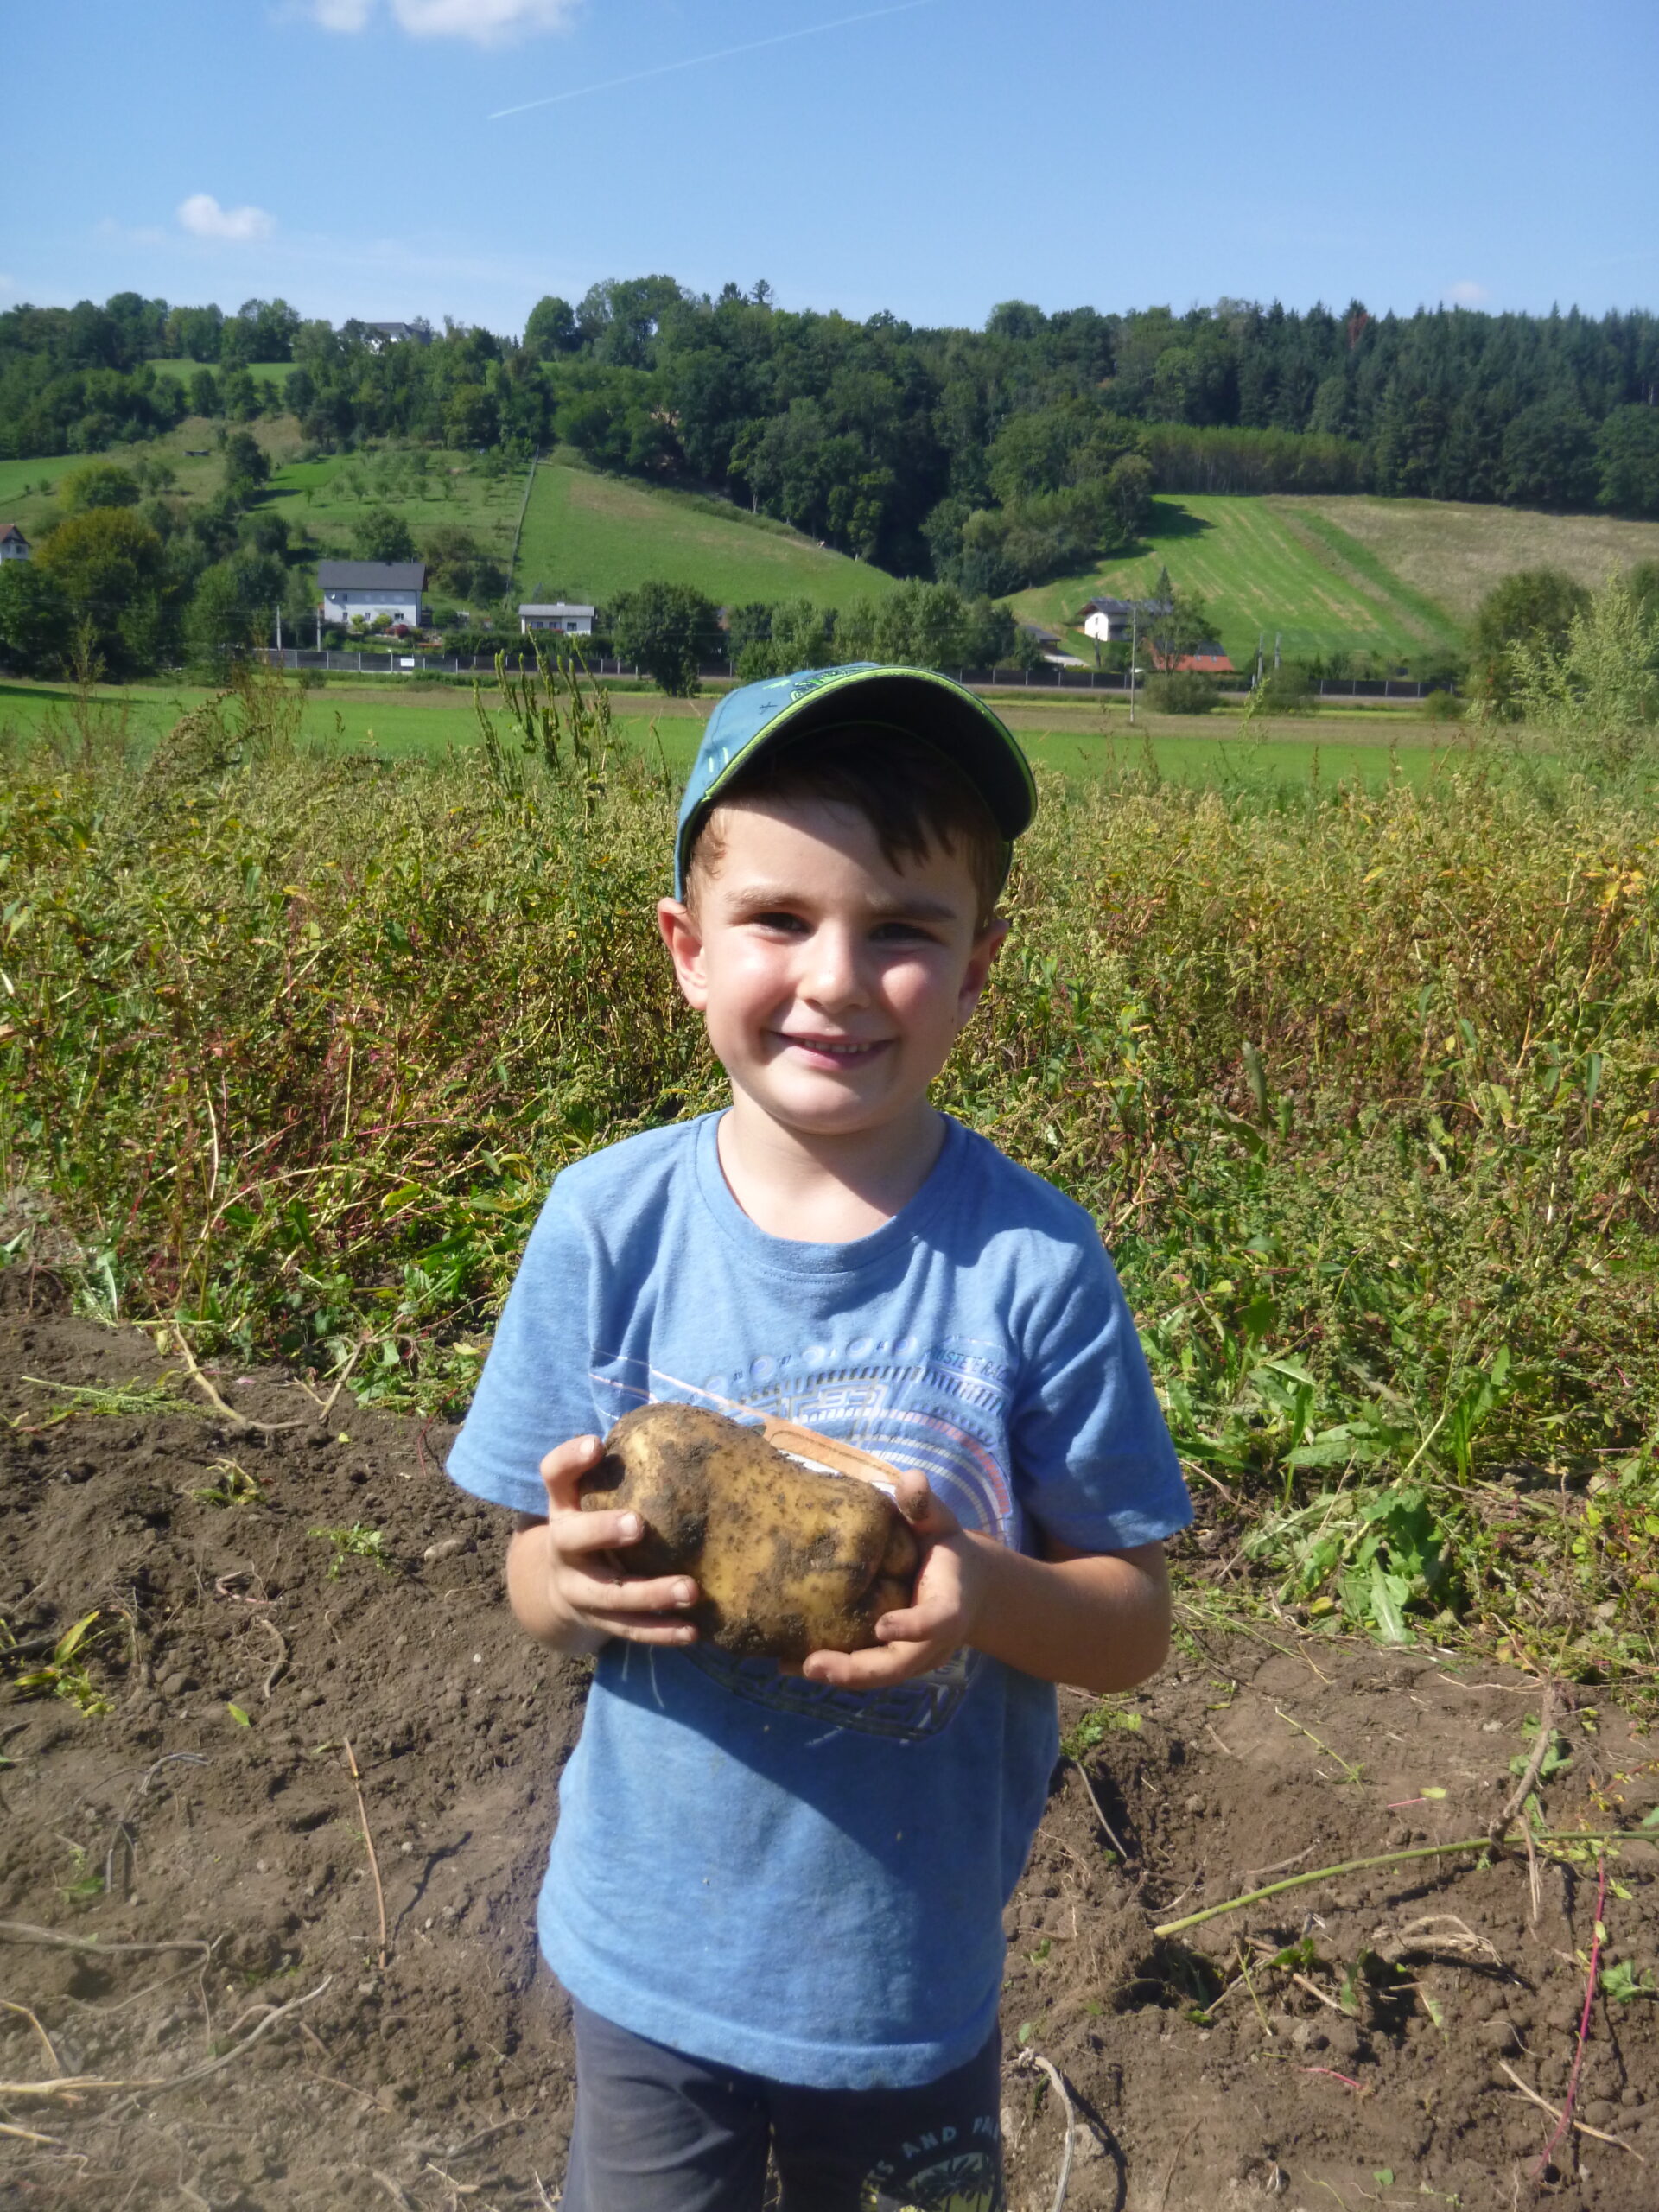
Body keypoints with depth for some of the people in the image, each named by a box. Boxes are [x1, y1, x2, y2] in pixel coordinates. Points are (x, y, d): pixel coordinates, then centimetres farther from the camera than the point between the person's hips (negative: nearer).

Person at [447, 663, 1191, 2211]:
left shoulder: (1032, 1260, -17)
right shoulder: (608, 1226, -13)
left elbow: (1135, 1628, -9)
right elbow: (534, 1583, -4)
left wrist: (987, 1593, -29)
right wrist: (572, 1575, -26)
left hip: (913, 1979, 0)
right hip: (650, 1953, 1)